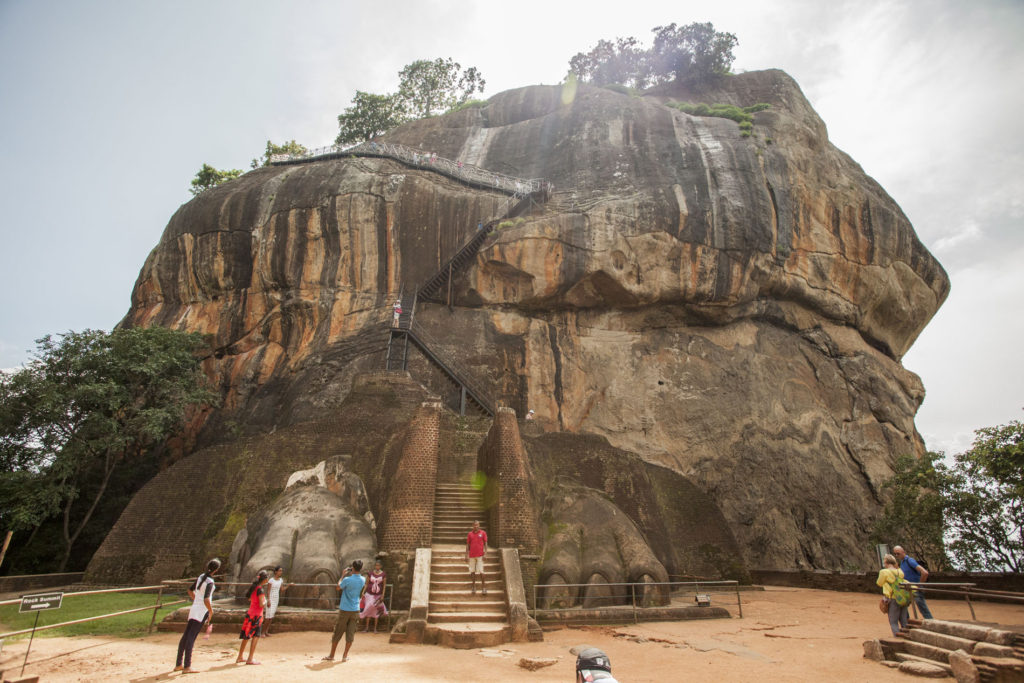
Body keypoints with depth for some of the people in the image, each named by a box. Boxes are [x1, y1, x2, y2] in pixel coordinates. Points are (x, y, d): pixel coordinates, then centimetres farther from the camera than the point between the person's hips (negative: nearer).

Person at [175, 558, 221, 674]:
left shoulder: (201, 576, 7)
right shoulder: (210, 582, -18)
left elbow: (190, 590, 19)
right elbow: (206, 600, -24)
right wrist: (211, 612, -10)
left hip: (194, 608, 8)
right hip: (202, 611, -8)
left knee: (185, 636, 12)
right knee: (191, 637, -6)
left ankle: (178, 664, 22)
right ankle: (187, 667, -2)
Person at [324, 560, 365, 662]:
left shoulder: (347, 579, -18)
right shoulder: (363, 580, -3)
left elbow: (338, 587, 0)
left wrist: (343, 575, 6)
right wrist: (351, 575, 12)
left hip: (344, 610, -3)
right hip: (355, 610, 3)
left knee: (337, 633, 10)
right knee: (350, 634, 9)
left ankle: (331, 656, 19)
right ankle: (345, 656, 12)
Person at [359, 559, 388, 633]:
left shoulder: (383, 574, -5)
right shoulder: (370, 573, -3)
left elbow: (384, 585, -3)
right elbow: (366, 584, 3)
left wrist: (383, 595, -7)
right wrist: (363, 592, -3)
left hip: (378, 595, -1)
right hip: (369, 594, 1)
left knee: (376, 611, 5)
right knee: (368, 609, 2)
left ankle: (375, 628, 16)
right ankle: (367, 627, 15)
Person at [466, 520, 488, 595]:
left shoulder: (483, 533, 2)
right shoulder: (470, 534, 7)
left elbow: (485, 544, 2)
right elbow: (467, 545, 9)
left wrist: (485, 553, -6)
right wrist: (467, 555, 4)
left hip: (480, 555, -2)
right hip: (472, 555, 2)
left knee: (481, 571, -6)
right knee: (472, 571, 6)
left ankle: (484, 587, 1)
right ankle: (474, 587, 16)